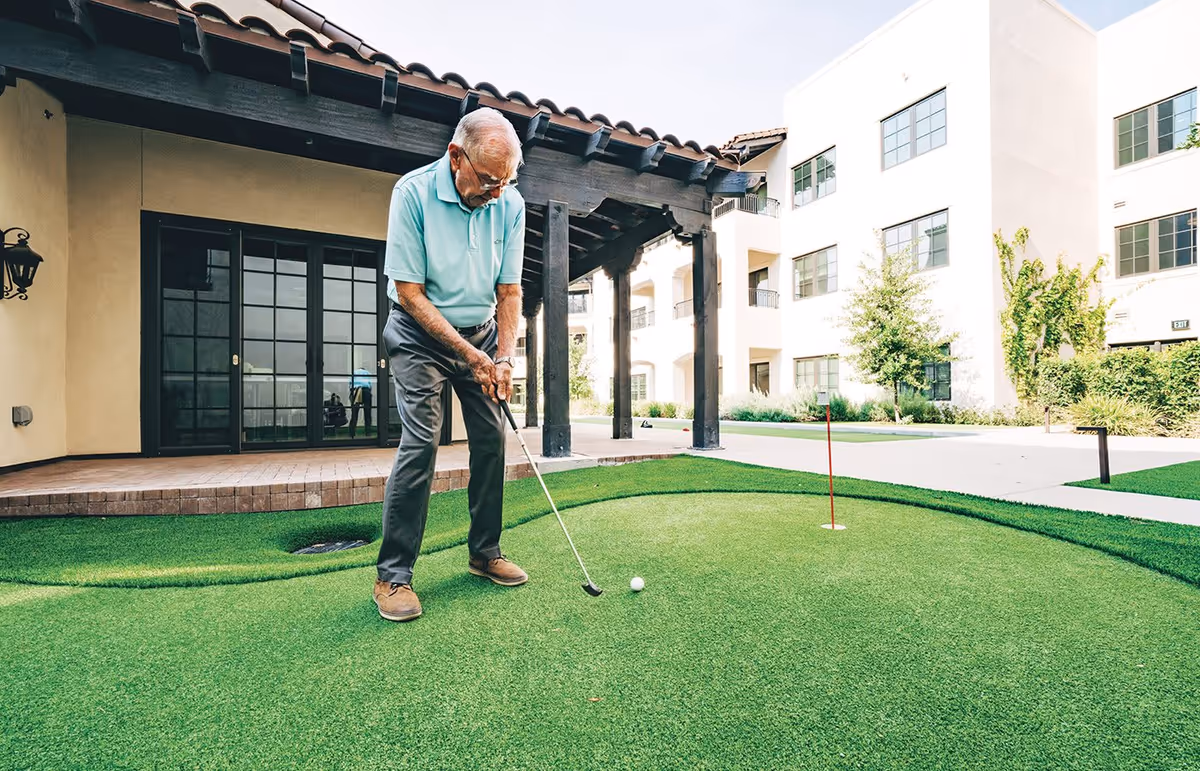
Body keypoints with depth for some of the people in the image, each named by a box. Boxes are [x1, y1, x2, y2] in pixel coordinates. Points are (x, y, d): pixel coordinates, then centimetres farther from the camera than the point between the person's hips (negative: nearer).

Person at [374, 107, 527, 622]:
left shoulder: (510, 203, -6)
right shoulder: (413, 192, -17)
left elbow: (508, 290, -1)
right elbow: (409, 292, -17)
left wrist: (503, 357, -12)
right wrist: (469, 355, -20)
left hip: (482, 333, 4)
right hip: (421, 334, -4)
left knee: (492, 440, 0)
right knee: (421, 442, -15)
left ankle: (485, 552, 16)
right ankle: (393, 574, -1)